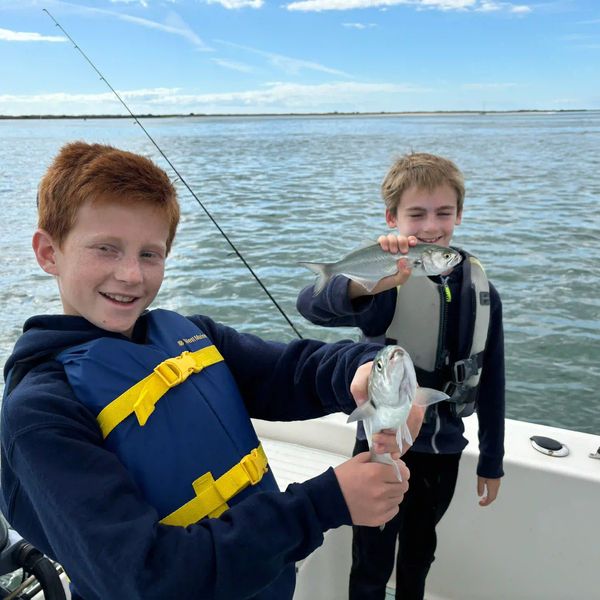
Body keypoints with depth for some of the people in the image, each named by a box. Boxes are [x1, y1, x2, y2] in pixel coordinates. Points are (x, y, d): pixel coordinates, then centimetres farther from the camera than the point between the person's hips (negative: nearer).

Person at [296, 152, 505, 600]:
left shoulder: (480, 291, -6)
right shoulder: (386, 283, -21)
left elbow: (491, 381, 3)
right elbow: (311, 305, -42)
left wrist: (491, 461, 8)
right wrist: (361, 284, -63)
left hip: (443, 450, 4)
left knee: (420, 552, 26)